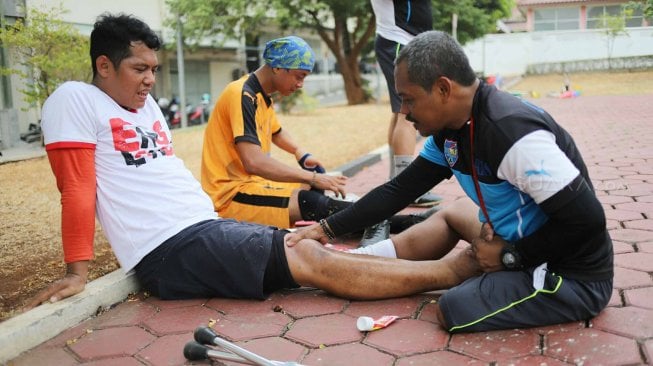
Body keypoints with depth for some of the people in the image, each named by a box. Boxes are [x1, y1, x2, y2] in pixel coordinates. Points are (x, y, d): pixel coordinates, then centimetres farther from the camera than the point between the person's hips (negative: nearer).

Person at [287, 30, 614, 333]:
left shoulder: (512, 131, -30)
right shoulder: (450, 133, -1)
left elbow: (587, 220, -28)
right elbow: (398, 191, 5)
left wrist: (509, 256, -18)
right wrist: (327, 229, 5)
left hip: (574, 275, -9)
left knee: (453, 309, -24)